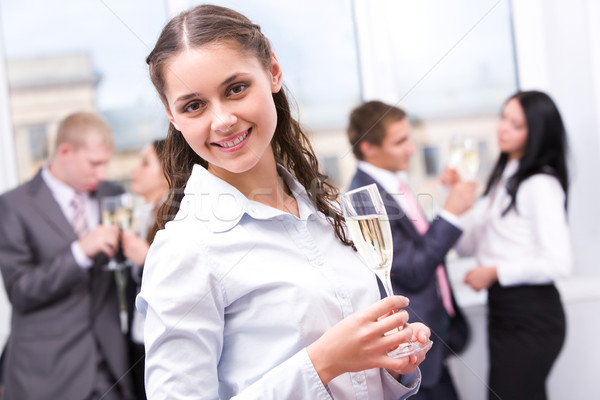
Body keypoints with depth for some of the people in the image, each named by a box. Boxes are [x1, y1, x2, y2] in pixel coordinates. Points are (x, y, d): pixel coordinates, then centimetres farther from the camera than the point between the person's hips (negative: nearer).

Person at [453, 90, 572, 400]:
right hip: (502, 309, 9)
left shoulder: (541, 184, -13)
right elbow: (468, 245, 12)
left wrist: (496, 272, -13)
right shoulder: (501, 179, 15)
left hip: (531, 317, -9)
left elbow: (559, 263, -20)